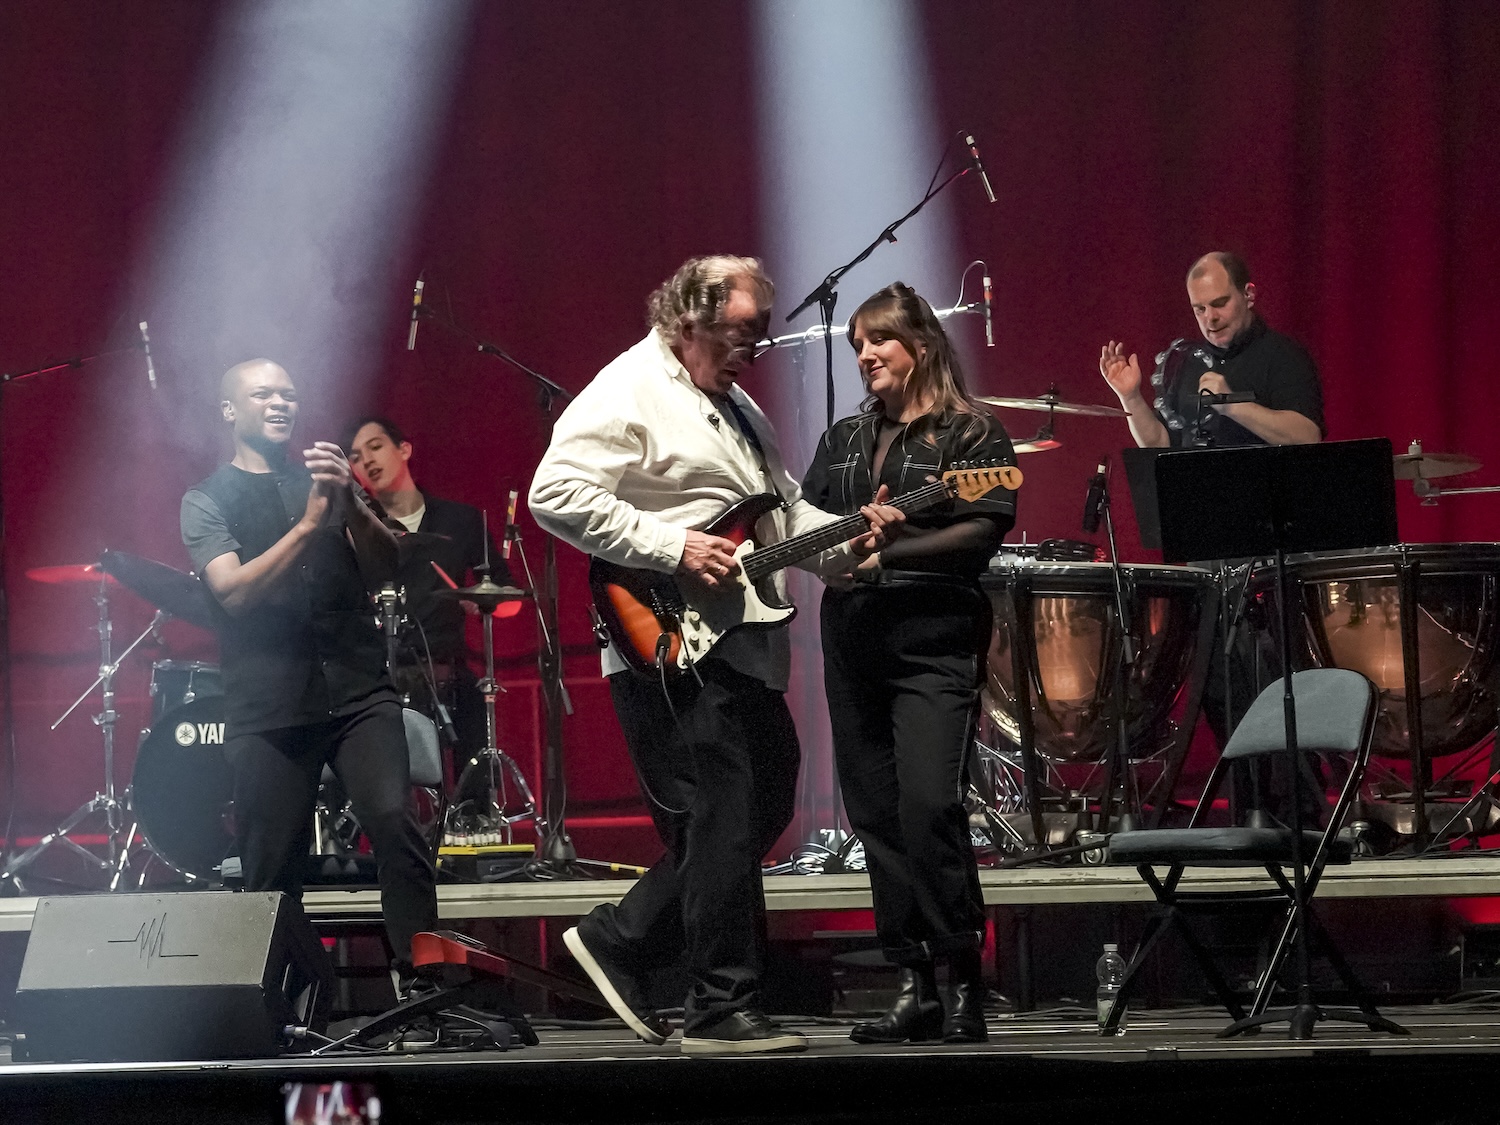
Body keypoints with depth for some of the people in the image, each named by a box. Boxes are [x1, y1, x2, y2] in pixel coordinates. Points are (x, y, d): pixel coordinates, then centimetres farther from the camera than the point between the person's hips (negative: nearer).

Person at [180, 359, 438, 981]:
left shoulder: (323, 478, 18)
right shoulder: (208, 500, 9)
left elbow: (384, 568, 6)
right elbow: (234, 590, -8)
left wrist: (349, 505, -13)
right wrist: (310, 522, -17)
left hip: (359, 690, 2)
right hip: (268, 710, -2)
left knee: (395, 824, -18)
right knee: (271, 871, -2)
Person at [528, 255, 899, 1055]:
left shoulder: (737, 407, 21)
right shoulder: (628, 395, -10)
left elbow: (782, 510, 26)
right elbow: (557, 493, -20)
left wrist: (843, 539, 5)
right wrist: (672, 549, -21)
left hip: (745, 651, 10)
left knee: (765, 806, 12)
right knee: (724, 822, -9)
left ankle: (620, 941, 20)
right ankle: (722, 1010, -2)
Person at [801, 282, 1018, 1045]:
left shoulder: (971, 434, 2)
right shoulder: (843, 439, 19)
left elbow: (984, 530, -9)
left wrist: (887, 552, -15)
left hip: (935, 641, -6)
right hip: (854, 638, 6)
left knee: (929, 805, -17)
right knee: (876, 816, 3)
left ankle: (964, 982, -10)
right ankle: (913, 985, 7)